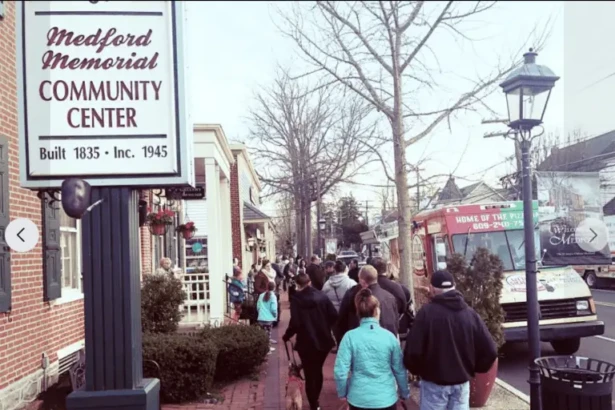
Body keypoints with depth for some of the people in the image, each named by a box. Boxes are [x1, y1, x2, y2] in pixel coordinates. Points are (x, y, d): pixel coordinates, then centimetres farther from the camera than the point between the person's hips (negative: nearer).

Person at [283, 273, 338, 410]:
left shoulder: (296, 299, -11)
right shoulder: (321, 295, -1)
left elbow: (295, 323, -18)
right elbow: (334, 316, -3)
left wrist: (286, 336, -1)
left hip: (306, 343, -4)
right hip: (323, 340, 4)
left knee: (309, 374, 9)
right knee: (317, 371, 22)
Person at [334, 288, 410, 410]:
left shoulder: (350, 337, -9)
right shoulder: (389, 336, -5)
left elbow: (340, 371, -11)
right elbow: (399, 369, 2)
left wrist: (342, 393, 6)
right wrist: (405, 393, 17)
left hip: (358, 399, 0)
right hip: (386, 398, 1)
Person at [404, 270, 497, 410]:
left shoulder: (427, 312, -14)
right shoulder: (470, 313, -2)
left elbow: (413, 351, -17)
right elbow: (490, 351, -3)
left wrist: (418, 370, 4)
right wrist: (474, 368, 14)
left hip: (434, 383, -4)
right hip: (462, 381, 4)